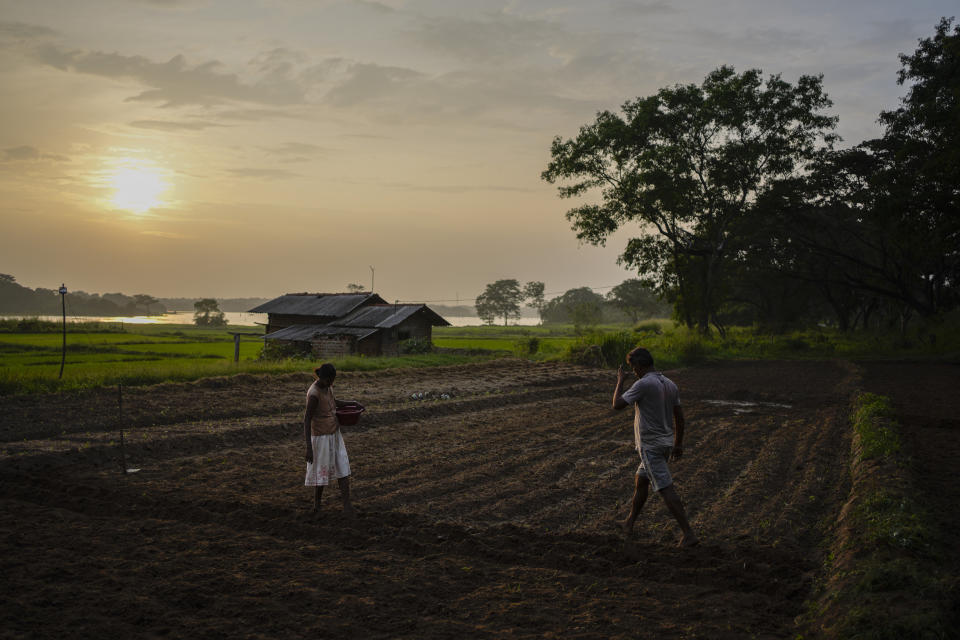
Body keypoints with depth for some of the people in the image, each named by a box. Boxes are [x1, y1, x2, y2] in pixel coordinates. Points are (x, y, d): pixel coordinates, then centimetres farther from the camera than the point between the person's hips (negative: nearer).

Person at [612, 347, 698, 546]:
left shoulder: (644, 384, -19)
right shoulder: (670, 384, 6)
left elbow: (617, 404, -15)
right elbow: (679, 417, 11)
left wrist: (620, 381, 0)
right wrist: (678, 444, 19)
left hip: (650, 446, -9)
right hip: (666, 443, 9)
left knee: (667, 490, -7)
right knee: (640, 482, 22)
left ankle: (688, 534, -8)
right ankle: (629, 523, 36)